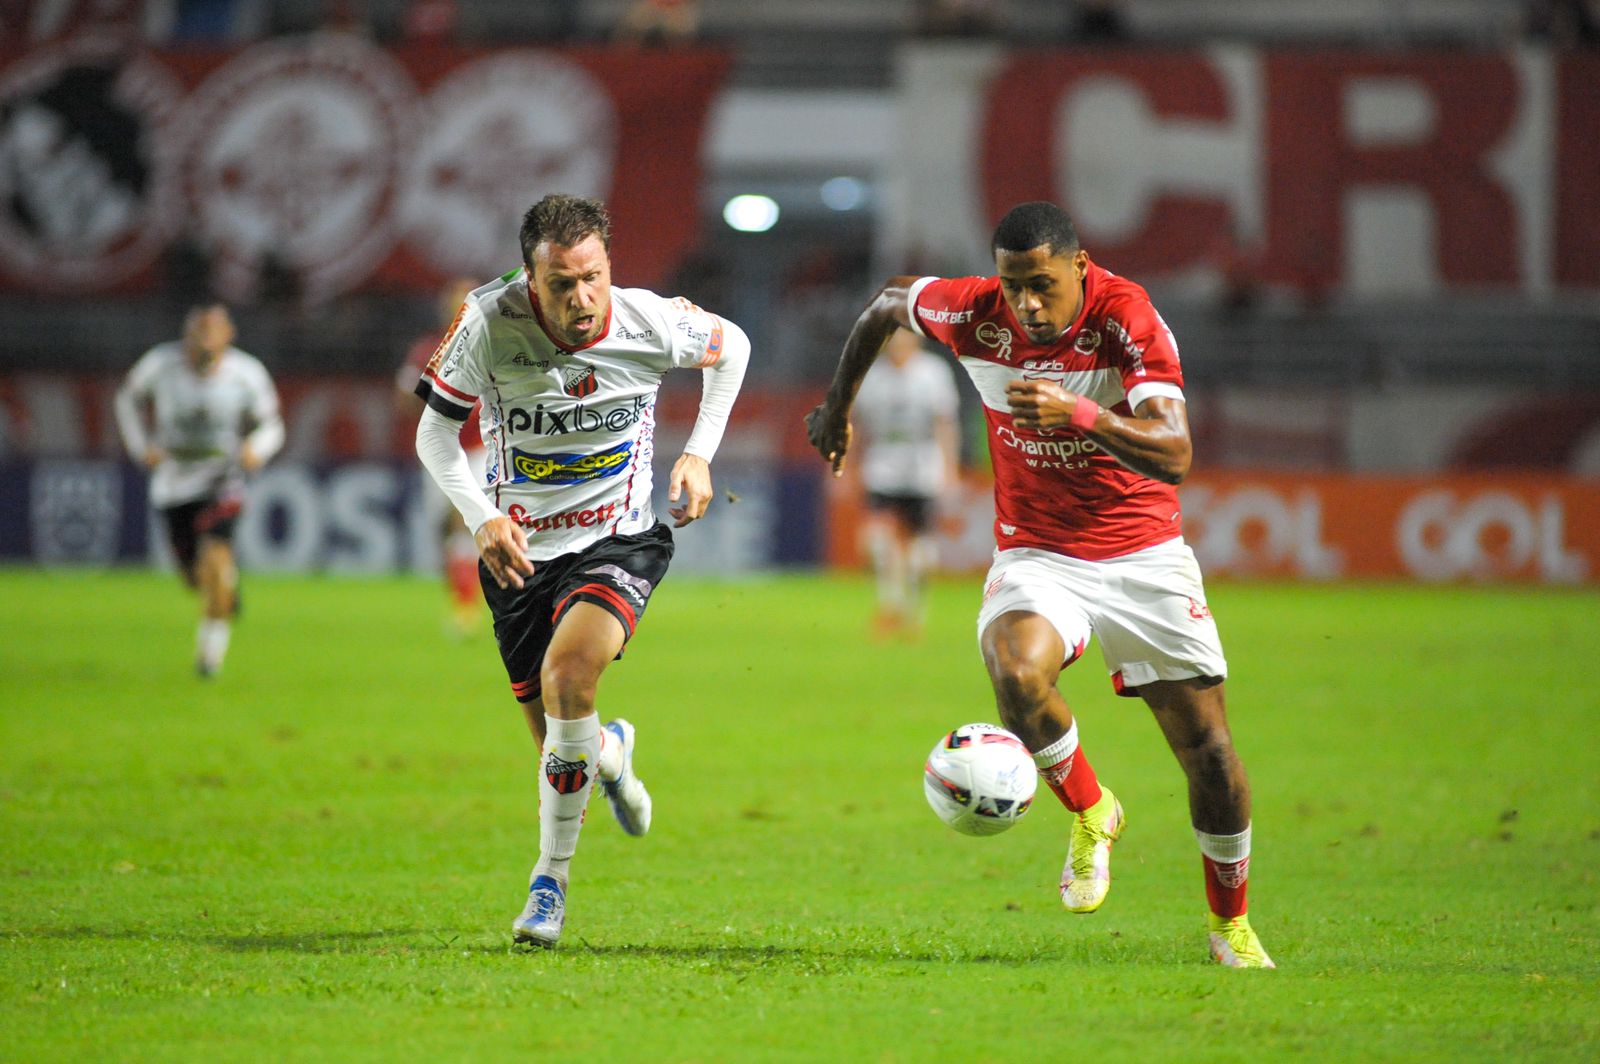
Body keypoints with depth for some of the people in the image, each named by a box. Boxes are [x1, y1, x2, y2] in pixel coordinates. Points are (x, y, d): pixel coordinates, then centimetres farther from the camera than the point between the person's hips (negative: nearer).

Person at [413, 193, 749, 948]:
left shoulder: (649, 322, -15)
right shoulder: (487, 324, -17)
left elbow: (729, 347, 9)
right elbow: (435, 434, -5)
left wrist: (699, 453, 1)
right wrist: (481, 515, -22)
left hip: (620, 543, -2)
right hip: (522, 551, 2)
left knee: (567, 672, -30)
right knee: (557, 741, 6)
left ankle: (552, 877, -12)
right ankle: (611, 753, 49)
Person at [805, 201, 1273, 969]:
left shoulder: (1126, 317, -20)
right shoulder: (975, 314, -12)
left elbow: (1174, 454, -31)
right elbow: (886, 303, 11)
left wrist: (1081, 413, -45)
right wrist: (837, 407, 20)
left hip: (1144, 556, -1)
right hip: (1036, 554, 1)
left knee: (1209, 752, -1)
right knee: (1016, 673, -32)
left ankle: (1230, 925, 23)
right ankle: (1089, 814, -2)